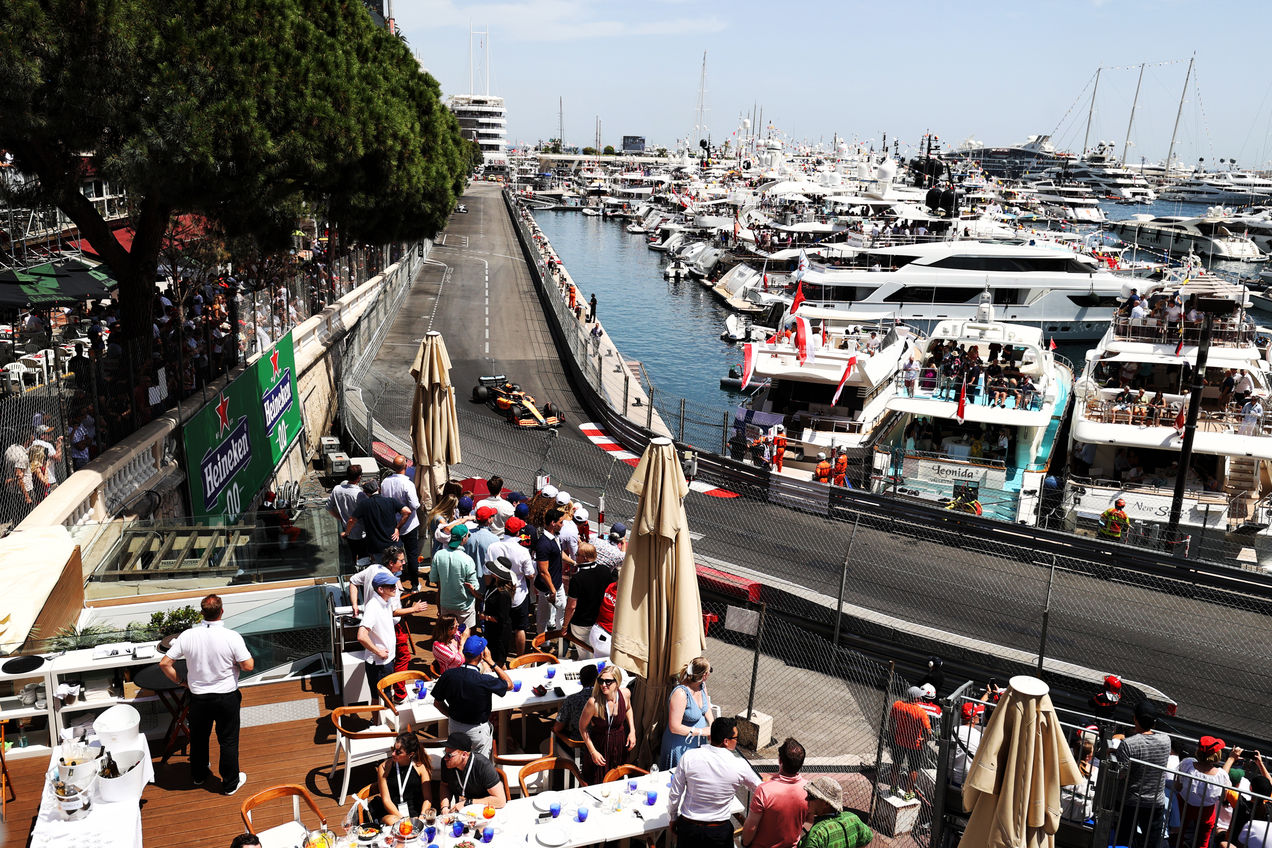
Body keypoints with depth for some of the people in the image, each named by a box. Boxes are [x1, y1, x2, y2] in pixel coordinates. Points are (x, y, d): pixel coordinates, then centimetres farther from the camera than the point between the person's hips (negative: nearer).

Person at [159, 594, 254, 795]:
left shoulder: (187, 636, -13)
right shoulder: (232, 637, -21)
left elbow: (165, 663, -8)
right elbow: (248, 666, -20)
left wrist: (179, 681, 6)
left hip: (198, 697, 3)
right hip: (226, 697, -3)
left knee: (198, 738, 24)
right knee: (228, 741, 13)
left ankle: (198, 774, 45)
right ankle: (230, 783, 25)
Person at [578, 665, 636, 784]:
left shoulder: (625, 694, -16)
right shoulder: (594, 702, -28)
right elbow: (582, 727, -14)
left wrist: (632, 731, 0)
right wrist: (593, 752, -13)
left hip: (620, 745, 4)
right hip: (599, 746, -3)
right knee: (598, 783, 6)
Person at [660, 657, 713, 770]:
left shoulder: (702, 685, -5)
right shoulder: (681, 693, -29)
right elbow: (674, 728, -27)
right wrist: (701, 731, -22)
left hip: (699, 743, 7)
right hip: (680, 747, -7)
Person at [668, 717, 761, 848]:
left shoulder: (688, 757, -16)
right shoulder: (739, 766, -17)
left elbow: (674, 795, -6)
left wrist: (673, 818, 12)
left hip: (687, 827, 1)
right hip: (719, 832, -1)